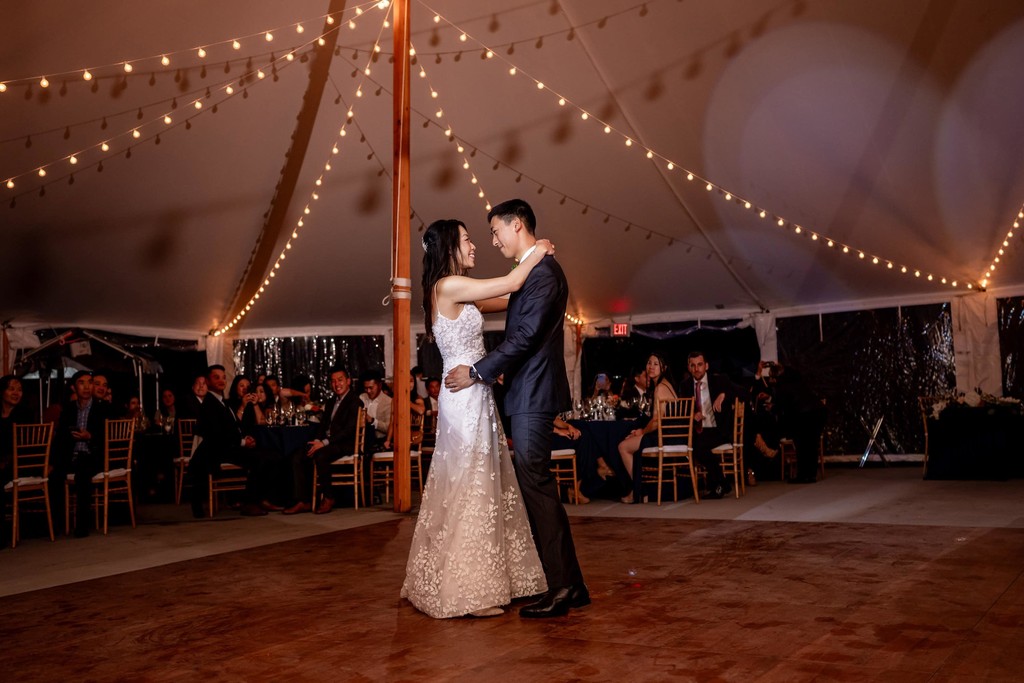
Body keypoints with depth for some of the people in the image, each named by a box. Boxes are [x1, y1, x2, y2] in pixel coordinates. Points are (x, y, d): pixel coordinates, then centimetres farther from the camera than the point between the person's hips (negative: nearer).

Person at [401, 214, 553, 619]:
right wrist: (538, 252, 4)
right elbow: (511, 284, -11)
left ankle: (476, 582, 23)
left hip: (474, 399, 10)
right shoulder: (448, 286, -12)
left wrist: (536, 264, 16)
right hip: (466, 399, -10)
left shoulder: (456, 292, 16)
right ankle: (464, 591, 5)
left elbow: (506, 300, 19)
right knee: (469, 491, -4)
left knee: (481, 489, 13)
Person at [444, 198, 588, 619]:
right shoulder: (536, 270, 17)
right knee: (540, 490, 12)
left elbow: (526, 336, -20)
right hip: (530, 395, 10)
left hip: (533, 395, -10)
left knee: (537, 489, -6)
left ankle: (560, 588, 2)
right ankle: (570, 585, 19)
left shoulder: (542, 271, -14)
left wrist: (477, 372, -14)